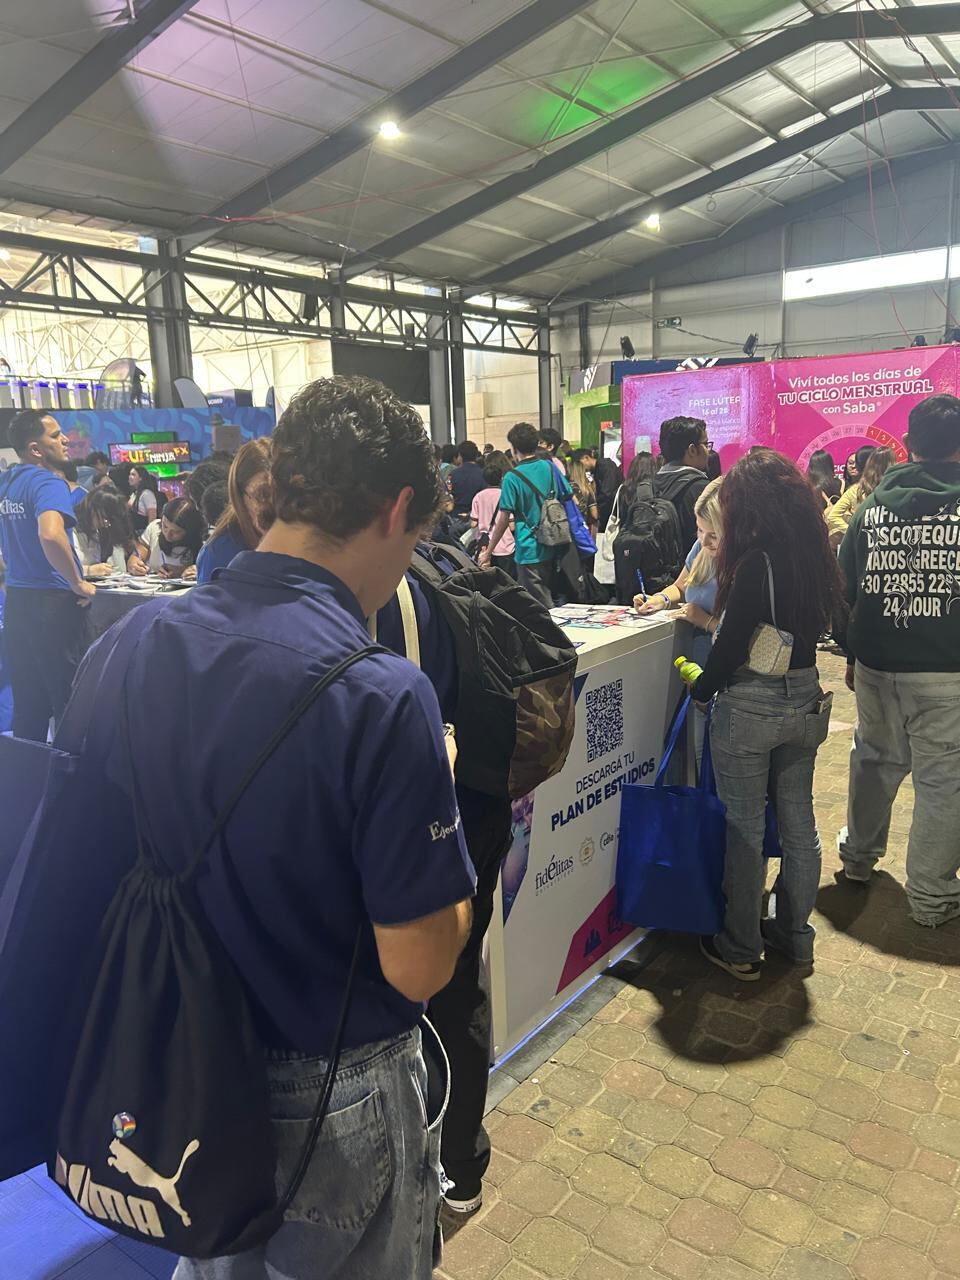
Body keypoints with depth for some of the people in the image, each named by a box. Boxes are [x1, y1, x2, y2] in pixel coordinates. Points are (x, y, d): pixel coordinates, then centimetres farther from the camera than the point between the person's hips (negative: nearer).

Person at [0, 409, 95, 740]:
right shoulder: (47, 481, -15)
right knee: (68, 699, 0)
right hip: (52, 601, -8)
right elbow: (51, 535, -33)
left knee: (27, 700, 14)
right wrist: (79, 584, -21)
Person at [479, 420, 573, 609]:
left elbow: (503, 519, -14)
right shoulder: (550, 467, 4)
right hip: (553, 548, 6)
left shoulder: (512, 478, -13)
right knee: (548, 598, 19)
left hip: (530, 551, -6)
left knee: (543, 608, 0)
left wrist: (488, 552, -6)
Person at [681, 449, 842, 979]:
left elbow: (732, 642, -18)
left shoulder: (757, 561, -20)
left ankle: (740, 949, 19)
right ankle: (794, 934, 33)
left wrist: (701, 688, -1)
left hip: (751, 704, -7)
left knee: (744, 828, 5)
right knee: (798, 822, 17)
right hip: (804, 698, 8)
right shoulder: (815, 554, 3)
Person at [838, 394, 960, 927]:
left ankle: (858, 854, 37)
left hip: (877, 663, 4)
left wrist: (851, 655, 17)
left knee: (875, 759, 22)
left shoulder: (873, 506, 3)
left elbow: (846, 588, 7)